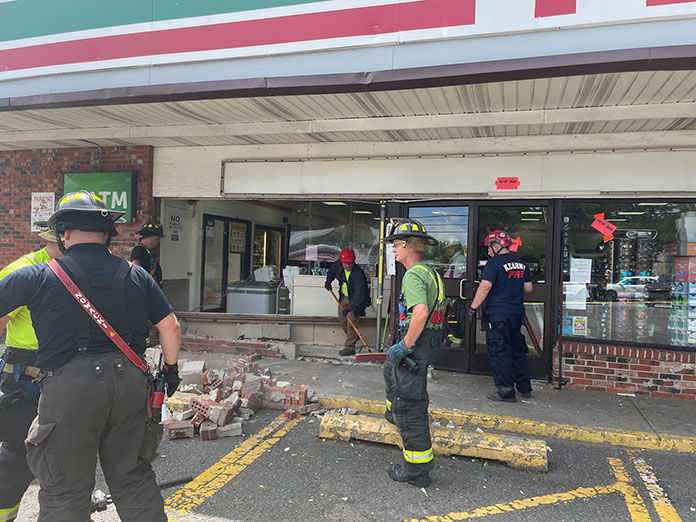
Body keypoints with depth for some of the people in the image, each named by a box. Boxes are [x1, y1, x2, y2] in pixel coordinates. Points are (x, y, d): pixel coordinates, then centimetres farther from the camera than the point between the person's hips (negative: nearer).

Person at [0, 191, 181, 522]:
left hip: (69, 390, -3)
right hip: (130, 382, 3)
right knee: (133, 478, 18)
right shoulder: (136, 275, 6)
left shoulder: (37, 277, -1)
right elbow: (170, 326, 8)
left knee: (64, 493, 13)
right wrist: (171, 368, 22)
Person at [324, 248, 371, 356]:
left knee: (352, 320, -16)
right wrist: (328, 281, 13)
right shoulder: (338, 265, -13)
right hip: (344, 296, 7)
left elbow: (359, 295, -34)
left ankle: (350, 347, -13)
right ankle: (353, 337, 34)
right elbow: (332, 270, 15)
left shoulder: (358, 274, -33)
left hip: (356, 299, -7)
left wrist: (350, 308, -39)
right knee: (342, 318, 12)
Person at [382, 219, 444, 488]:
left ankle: (417, 470, 6)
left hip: (416, 345, -11)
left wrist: (405, 346, -26)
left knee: (410, 407, -3)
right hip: (430, 341, 11)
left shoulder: (413, 275, -20)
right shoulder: (430, 272, 13)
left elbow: (420, 312, -34)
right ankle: (395, 414, 55)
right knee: (390, 370, 35)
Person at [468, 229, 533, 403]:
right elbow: (528, 287, 17)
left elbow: (485, 287, -20)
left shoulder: (494, 263, -12)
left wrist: (473, 307, -14)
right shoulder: (521, 264, 10)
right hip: (517, 314, 8)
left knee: (499, 353, 0)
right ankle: (524, 388, 26)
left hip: (497, 315, -8)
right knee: (517, 351, 17)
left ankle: (506, 391, 3)